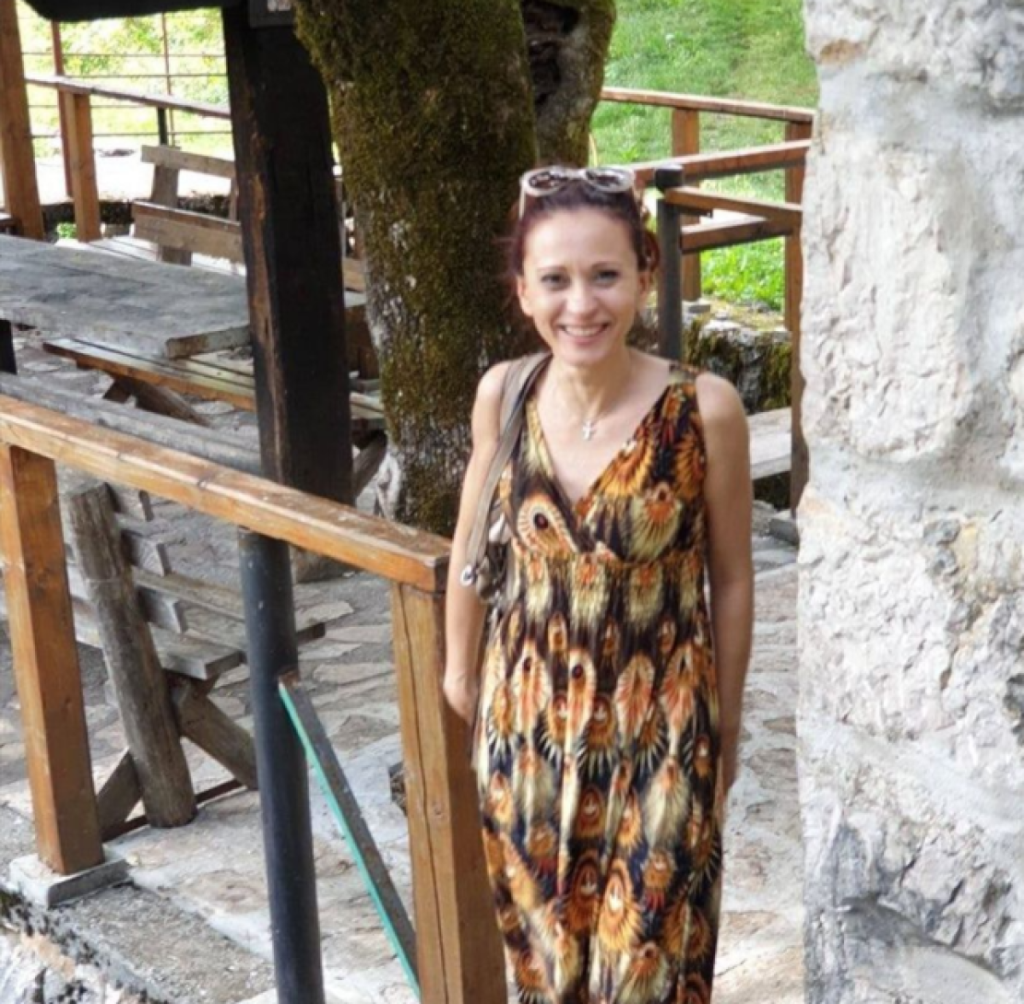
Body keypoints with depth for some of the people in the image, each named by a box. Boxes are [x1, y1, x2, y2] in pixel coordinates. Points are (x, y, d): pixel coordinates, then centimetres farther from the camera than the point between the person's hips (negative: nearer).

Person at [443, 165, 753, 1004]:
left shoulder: (705, 408, -19)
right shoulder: (503, 394, -10)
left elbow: (731, 580, -6)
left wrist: (726, 725, 2)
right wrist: (459, 667, 16)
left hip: (659, 720, -3)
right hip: (528, 714, 3)